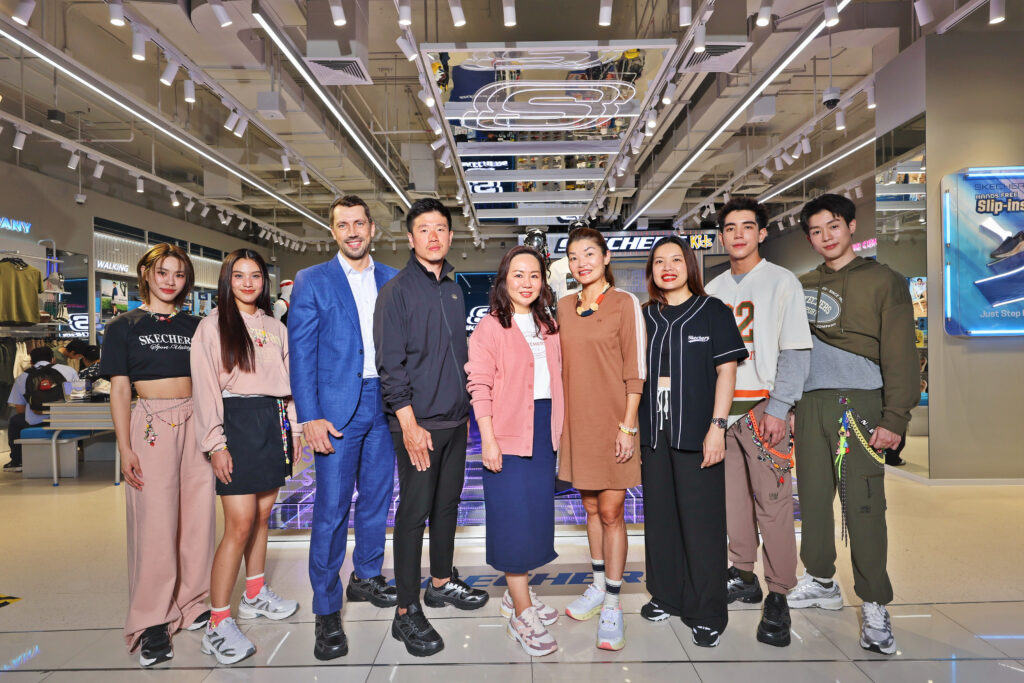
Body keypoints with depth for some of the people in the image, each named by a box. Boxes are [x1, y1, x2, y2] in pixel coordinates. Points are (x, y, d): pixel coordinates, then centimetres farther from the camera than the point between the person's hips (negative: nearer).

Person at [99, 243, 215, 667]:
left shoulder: (195, 326, 12)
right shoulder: (124, 327, 3)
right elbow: (119, 390, -1)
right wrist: (125, 449, -8)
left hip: (195, 422, 3)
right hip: (150, 423, -3)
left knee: (198, 516, 4)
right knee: (155, 520, -3)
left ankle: (190, 604, 20)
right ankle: (152, 620, 10)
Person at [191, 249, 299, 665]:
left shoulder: (275, 327, 14)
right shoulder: (213, 326, -1)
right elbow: (206, 387, -6)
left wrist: (289, 427, 11)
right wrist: (216, 443, -11)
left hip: (274, 421, 5)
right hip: (238, 422, -5)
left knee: (262, 515, 12)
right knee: (240, 524, -10)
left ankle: (256, 595, 28)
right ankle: (217, 625, -4)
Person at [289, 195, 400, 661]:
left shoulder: (393, 281, 9)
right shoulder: (311, 282, 0)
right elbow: (301, 354, -4)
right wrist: (310, 417, -12)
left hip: (384, 403, 4)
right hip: (336, 407, -4)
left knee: (378, 496, 14)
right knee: (331, 508, -2)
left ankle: (366, 578, 34)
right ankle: (326, 610, 11)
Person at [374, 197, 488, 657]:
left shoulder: (453, 290, 13)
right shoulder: (397, 291, -8)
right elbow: (390, 364, -13)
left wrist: (466, 406, 15)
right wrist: (409, 423, -18)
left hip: (455, 419, 7)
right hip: (418, 423, -7)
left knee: (448, 503, 16)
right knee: (415, 512, -2)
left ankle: (442, 582, 34)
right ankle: (406, 614, 9)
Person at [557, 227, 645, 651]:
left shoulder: (624, 303, -4)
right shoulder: (564, 307, 10)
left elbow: (635, 370, -7)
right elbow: (563, 369, 13)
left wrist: (628, 425, -12)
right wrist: (559, 420, 9)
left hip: (611, 420, -5)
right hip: (577, 421, 5)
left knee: (611, 512, -1)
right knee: (590, 508, 14)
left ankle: (612, 604, 10)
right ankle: (599, 586, 28)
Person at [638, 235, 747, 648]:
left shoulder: (713, 311, 1)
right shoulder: (645, 316, 11)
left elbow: (727, 370, -4)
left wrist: (717, 427, -13)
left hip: (696, 432, -4)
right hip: (653, 430, 4)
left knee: (701, 522, -1)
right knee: (659, 517, 12)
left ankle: (707, 614, 12)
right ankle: (666, 595, 29)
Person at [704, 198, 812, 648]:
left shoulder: (782, 282, 0)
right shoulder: (713, 289, 14)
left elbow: (796, 351, -6)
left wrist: (777, 408, -14)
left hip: (763, 406, -4)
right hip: (721, 405, 5)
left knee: (772, 501, -4)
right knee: (733, 496, 10)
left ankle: (778, 597, 5)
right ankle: (743, 576, 25)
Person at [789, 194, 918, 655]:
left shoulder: (884, 282, 3)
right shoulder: (802, 286, 16)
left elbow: (900, 355, -2)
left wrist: (895, 418, -10)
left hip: (858, 404, -4)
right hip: (809, 404, 4)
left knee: (863, 503, -6)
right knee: (813, 496, 9)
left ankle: (874, 606, 4)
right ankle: (821, 581, 25)